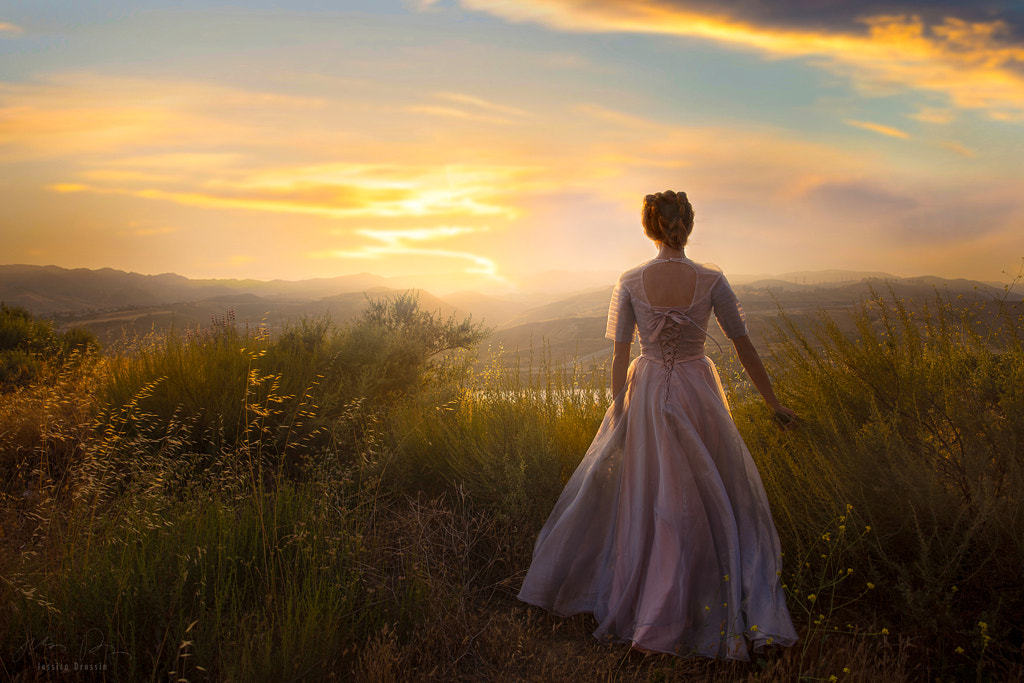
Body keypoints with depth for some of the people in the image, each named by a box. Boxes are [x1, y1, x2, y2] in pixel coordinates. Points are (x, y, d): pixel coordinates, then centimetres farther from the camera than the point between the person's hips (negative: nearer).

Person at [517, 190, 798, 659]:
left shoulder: (630, 282, -6)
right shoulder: (710, 280, -8)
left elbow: (619, 357, -5)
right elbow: (744, 347, -3)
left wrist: (616, 418, 3)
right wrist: (775, 405, 7)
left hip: (645, 396, 2)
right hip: (696, 396, -1)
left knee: (635, 498, 16)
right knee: (705, 502, 11)